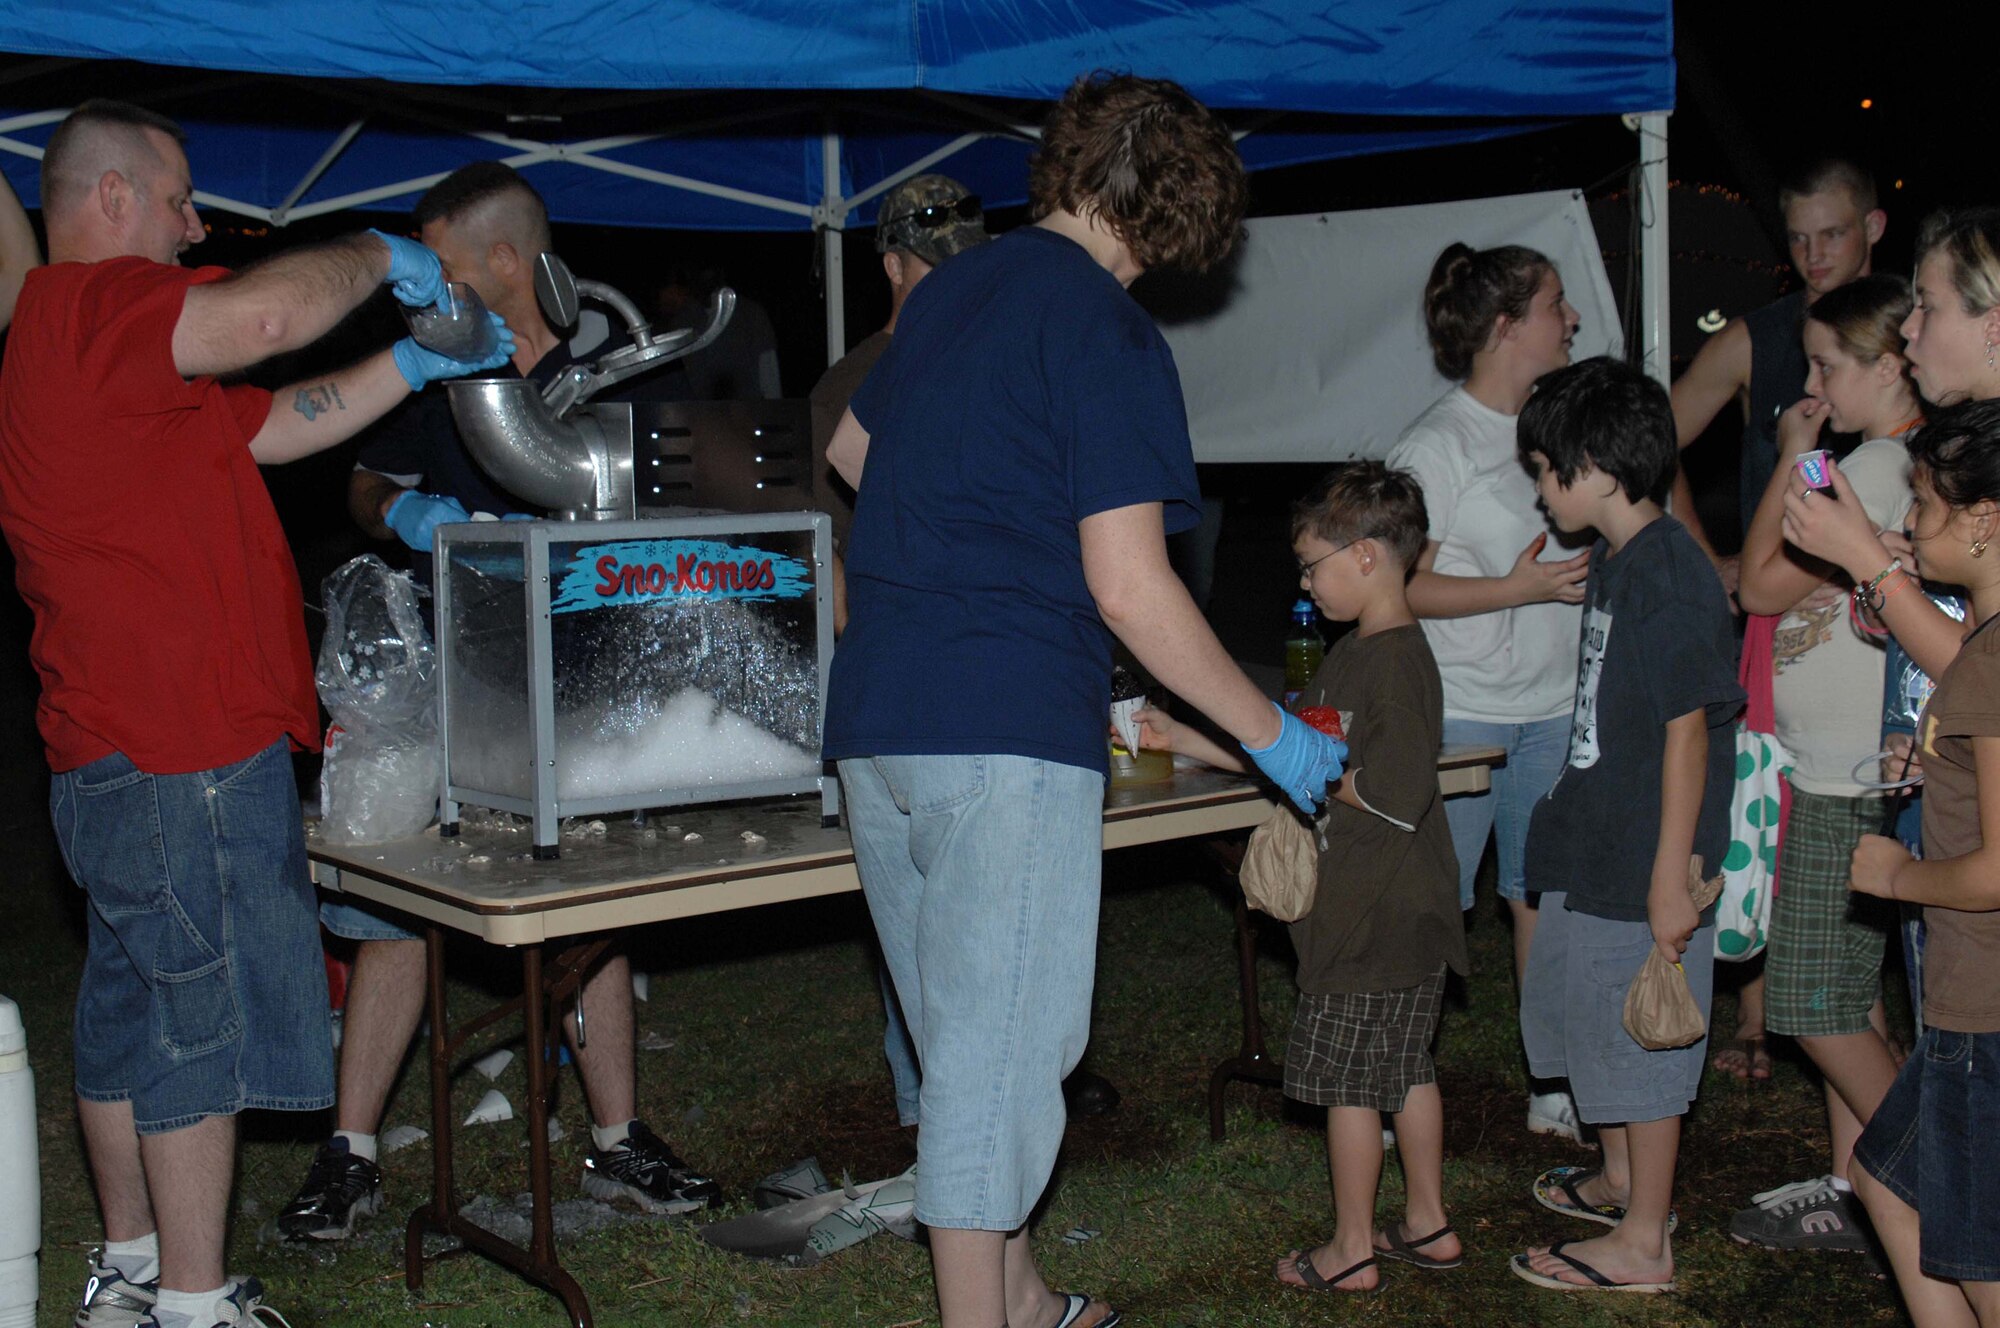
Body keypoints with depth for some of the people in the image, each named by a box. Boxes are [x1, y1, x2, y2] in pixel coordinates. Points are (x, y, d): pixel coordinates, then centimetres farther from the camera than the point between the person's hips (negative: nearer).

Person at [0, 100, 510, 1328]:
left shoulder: (111, 346, 21)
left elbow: (280, 426, 19)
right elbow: (264, 316, -30)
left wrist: (418, 364, 11)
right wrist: (374, 256, -11)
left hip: (120, 747, 11)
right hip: (184, 748, -11)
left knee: (132, 1012, 17)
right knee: (202, 1020, -4)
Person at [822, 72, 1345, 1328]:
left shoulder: (946, 288, 15)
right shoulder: (1106, 331, -9)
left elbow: (851, 447, 33)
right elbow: (1128, 586, -15)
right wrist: (1271, 733, -5)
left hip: (874, 716, 8)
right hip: (1007, 729, -8)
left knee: (964, 1037, 17)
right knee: (1002, 1050, -2)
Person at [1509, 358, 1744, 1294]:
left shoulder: (1669, 572, -20)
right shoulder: (1614, 560, 9)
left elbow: (1687, 728, -21)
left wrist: (1672, 878, -22)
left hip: (1645, 864, -10)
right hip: (1593, 850, 10)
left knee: (1641, 1041, 2)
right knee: (1593, 1020, 22)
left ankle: (1643, 1243, 15)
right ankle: (1621, 1178, 40)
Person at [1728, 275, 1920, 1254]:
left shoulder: (1877, 467, -19)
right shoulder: (1916, 463, 11)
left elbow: (1763, 586, -15)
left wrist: (1792, 461, -8)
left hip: (1851, 783, -10)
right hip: (1843, 772, 10)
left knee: (1823, 1009, -2)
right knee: (1845, 999, 15)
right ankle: (1856, 1190, 24)